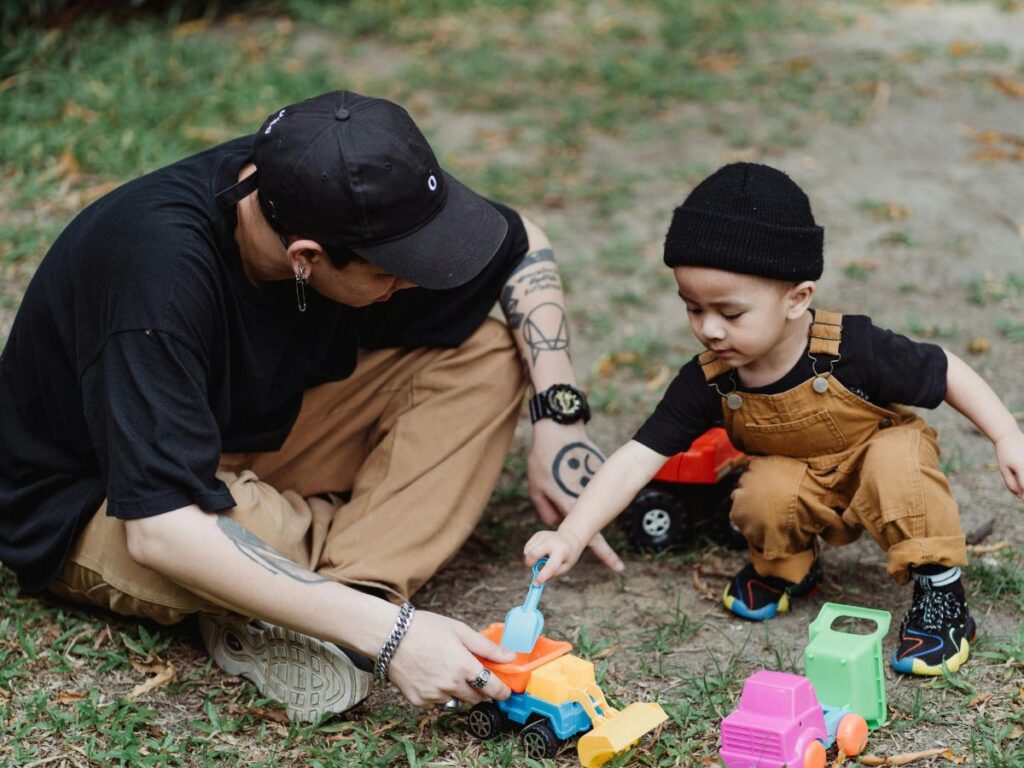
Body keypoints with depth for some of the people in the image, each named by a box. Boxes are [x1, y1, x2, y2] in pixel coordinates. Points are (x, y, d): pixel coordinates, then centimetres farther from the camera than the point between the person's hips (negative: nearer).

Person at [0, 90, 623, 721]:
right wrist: (387, 631, -43)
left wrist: (560, 416, -12)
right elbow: (160, 530, -42)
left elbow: (523, 245, 1)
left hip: (256, 436, 7)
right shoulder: (159, 265, -36)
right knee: (261, 530, -40)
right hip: (99, 503, -7)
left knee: (486, 353, -9)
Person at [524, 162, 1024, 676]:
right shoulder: (709, 382, -24)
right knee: (760, 498, -29)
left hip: (881, 460, -2)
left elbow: (945, 372, -16)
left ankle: (940, 591, -17)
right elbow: (636, 459, -26)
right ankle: (784, 567, 4)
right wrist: (572, 535, -36)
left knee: (899, 457, -34)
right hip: (806, 492, 2)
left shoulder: (851, 350, -31)